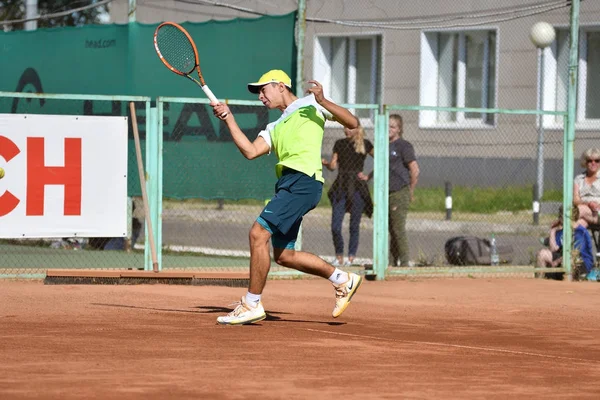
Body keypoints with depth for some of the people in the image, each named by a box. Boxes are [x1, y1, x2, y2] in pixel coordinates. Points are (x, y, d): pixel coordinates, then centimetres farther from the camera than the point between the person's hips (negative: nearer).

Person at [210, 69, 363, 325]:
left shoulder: (310, 104, 11)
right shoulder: (275, 128, 29)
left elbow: (352, 123, 4)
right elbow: (250, 152, 11)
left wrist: (322, 101, -9)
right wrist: (229, 119, 5)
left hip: (303, 181, -9)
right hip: (287, 184, 9)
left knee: (258, 233, -17)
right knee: (283, 255, 9)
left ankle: (252, 304, -12)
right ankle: (343, 280, 23)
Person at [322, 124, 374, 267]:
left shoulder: (365, 144, 3)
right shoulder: (340, 144, 10)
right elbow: (333, 166, 9)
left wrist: (368, 176, 1)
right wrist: (325, 163, -11)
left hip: (357, 187, -2)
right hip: (340, 187, 2)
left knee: (354, 225, 1)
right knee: (335, 226, -6)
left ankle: (351, 258, 8)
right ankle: (339, 257, 8)